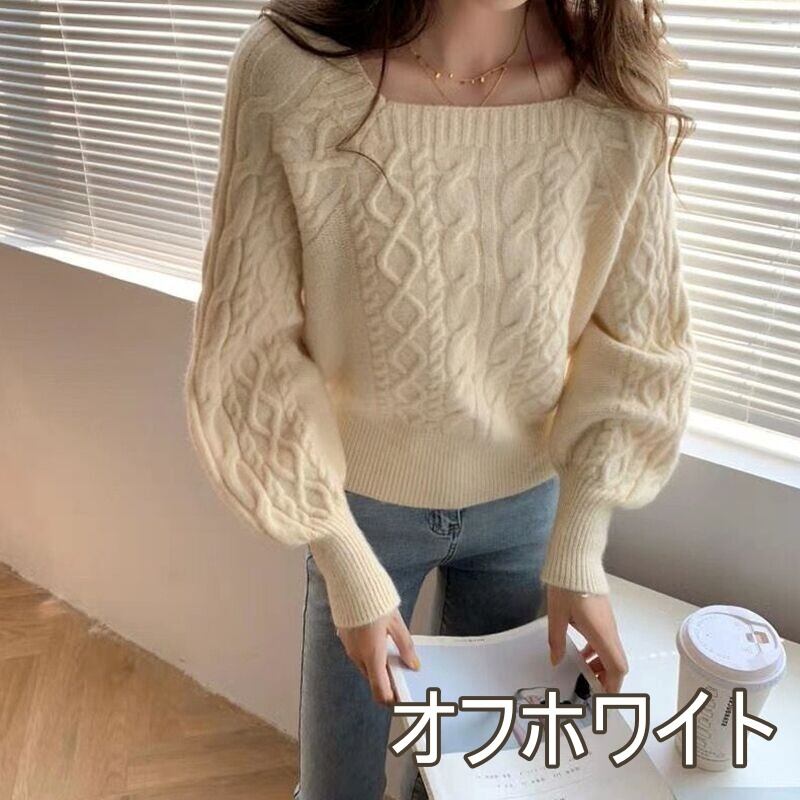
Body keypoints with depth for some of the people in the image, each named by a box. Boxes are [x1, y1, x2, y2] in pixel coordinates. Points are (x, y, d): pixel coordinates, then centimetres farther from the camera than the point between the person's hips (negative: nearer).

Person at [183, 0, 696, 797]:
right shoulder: (286, 68, -24)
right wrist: (346, 567, -13)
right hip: (360, 503, -1)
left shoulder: (617, 93, -18)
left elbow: (636, 343, -8)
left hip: (528, 501, 2)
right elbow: (251, 349, -18)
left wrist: (578, 552, -8)